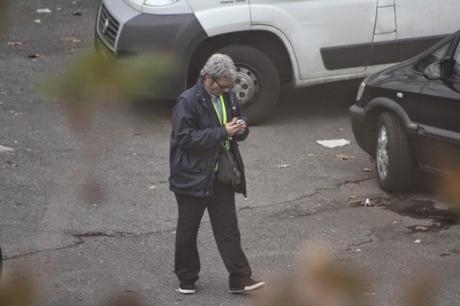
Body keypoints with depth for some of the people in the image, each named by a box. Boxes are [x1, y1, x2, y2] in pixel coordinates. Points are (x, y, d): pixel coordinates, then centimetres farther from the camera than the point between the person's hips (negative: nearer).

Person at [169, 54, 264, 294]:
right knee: (188, 230, 8)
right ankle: (186, 279, 21)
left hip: (222, 175, 6)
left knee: (228, 229, 4)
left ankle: (240, 279, 4)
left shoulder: (228, 96, 6)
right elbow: (185, 138, -21)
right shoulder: (188, 101, -16)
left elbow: (240, 123, 20)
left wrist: (240, 128, -5)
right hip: (193, 176, -5)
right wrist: (222, 132, -24)